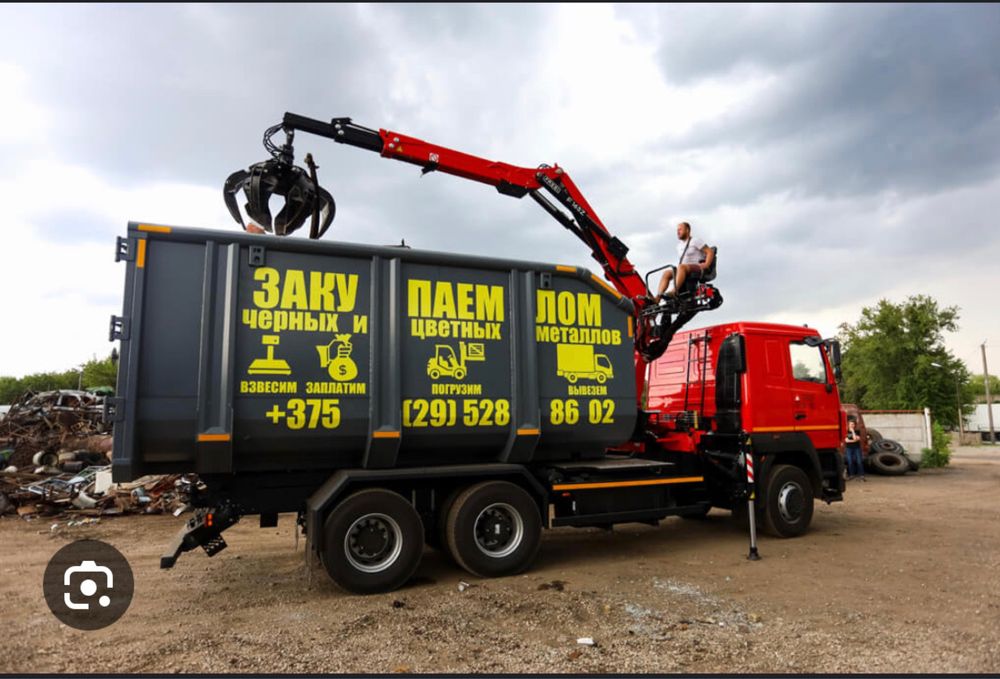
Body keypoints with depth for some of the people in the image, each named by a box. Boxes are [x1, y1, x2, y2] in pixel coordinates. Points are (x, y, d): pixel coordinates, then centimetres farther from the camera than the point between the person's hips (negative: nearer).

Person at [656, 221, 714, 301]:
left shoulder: (696, 241, 4)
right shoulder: (679, 245, 24)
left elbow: (710, 252, -2)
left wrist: (706, 265, -15)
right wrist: (677, 268, 10)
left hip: (698, 269, -7)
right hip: (683, 271, 7)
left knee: (681, 267, -36)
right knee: (666, 273, -17)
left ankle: (674, 292, -52)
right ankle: (658, 297, -35)